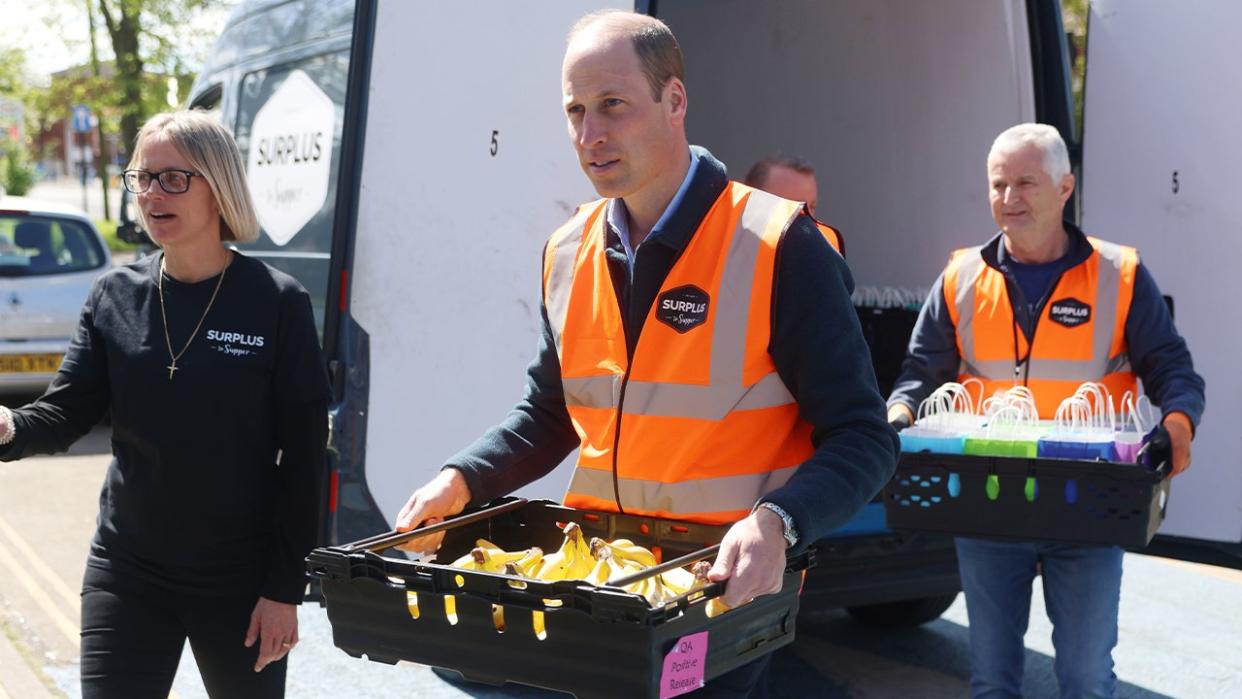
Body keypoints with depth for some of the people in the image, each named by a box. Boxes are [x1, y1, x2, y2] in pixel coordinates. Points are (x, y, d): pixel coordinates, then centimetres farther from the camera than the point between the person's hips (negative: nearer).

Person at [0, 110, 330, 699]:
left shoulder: (277, 304, -9)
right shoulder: (116, 296, 1)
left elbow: (303, 456, -8)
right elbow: (65, 413, -4)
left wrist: (285, 588, -9)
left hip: (241, 581, -2)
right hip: (126, 572, 2)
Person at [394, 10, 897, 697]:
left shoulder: (776, 248, -15)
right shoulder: (568, 254, 3)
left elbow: (862, 440, -15)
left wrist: (775, 523, -32)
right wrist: (462, 480, -3)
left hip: (722, 589, -5)